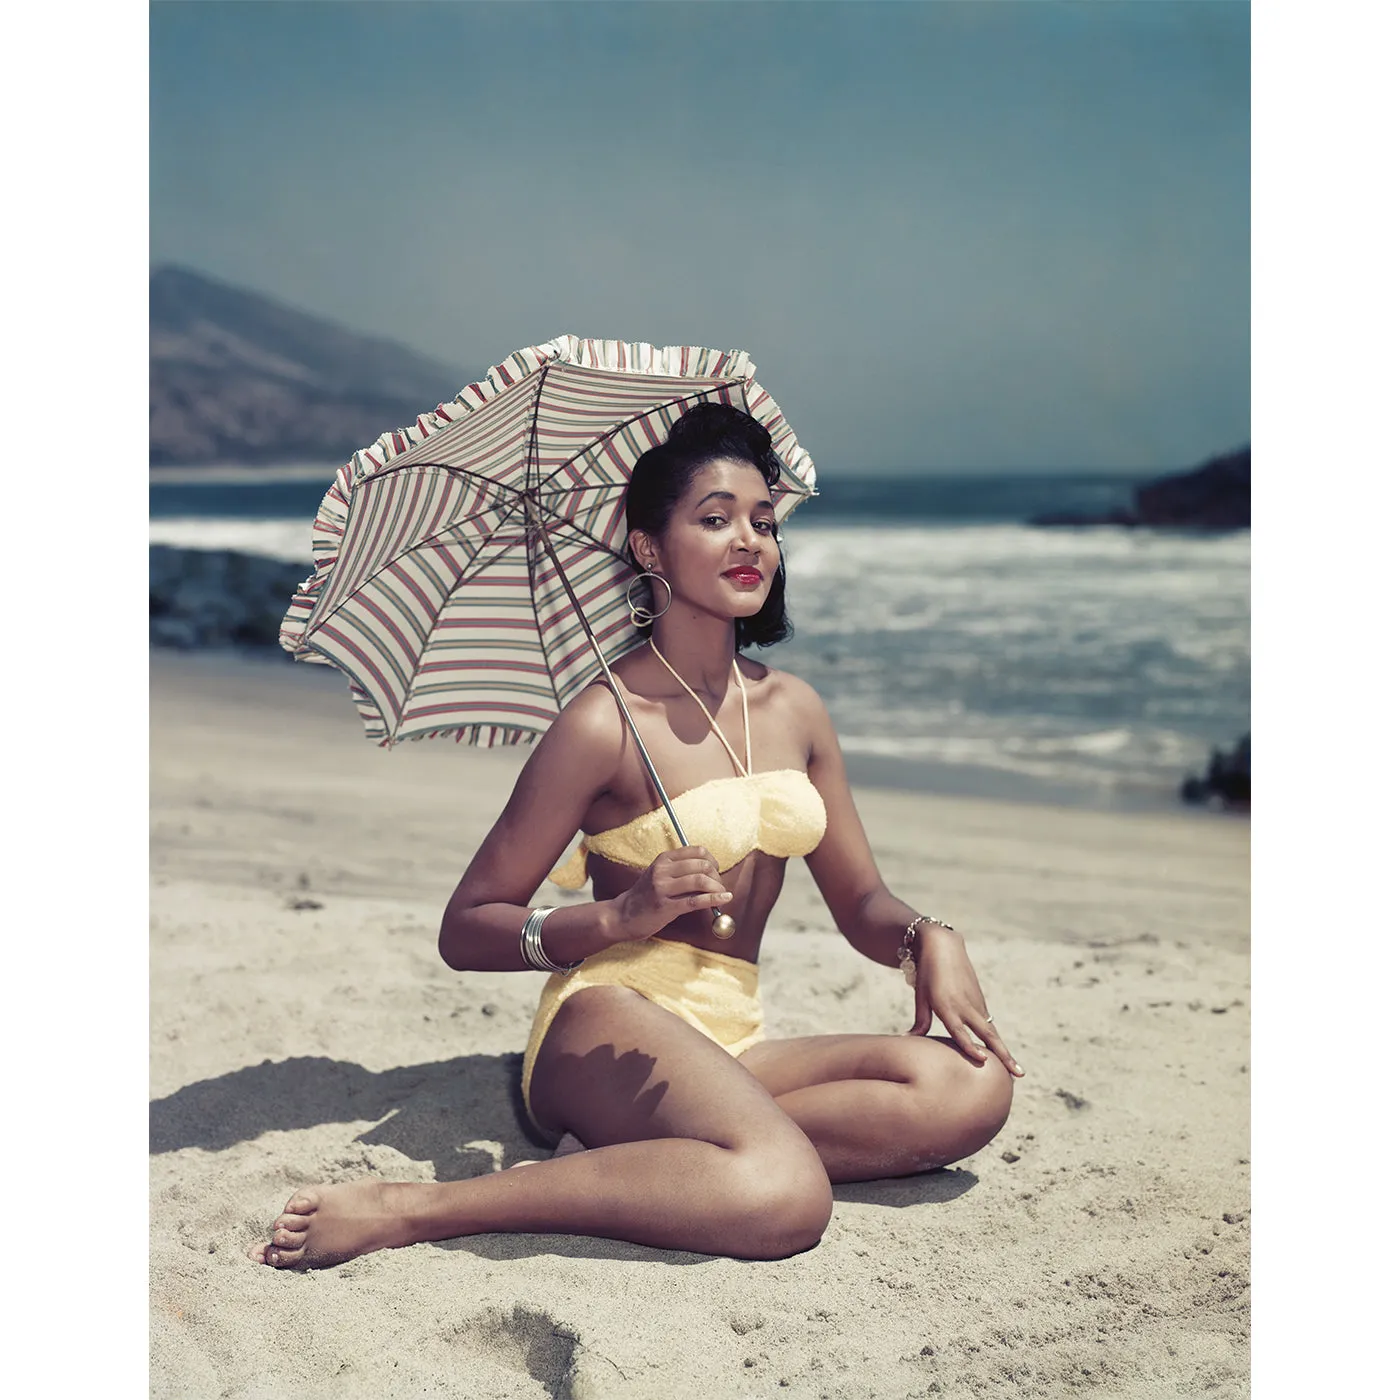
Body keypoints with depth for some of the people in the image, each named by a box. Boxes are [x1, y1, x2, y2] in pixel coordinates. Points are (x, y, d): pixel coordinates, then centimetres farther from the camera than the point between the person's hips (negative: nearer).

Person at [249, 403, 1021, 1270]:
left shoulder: (795, 710, 12)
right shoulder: (606, 723, -7)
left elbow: (861, 903, 19)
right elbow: (466, 932, -5)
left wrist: (929, 938, -4)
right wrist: (621, 916, -20)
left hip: (733, 1039, 7)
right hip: (613, 1021, -7)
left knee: (972, 1088, -18)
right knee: (784, 1199, -36)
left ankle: (613, 1164, -20)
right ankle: (414, 1209, -26)